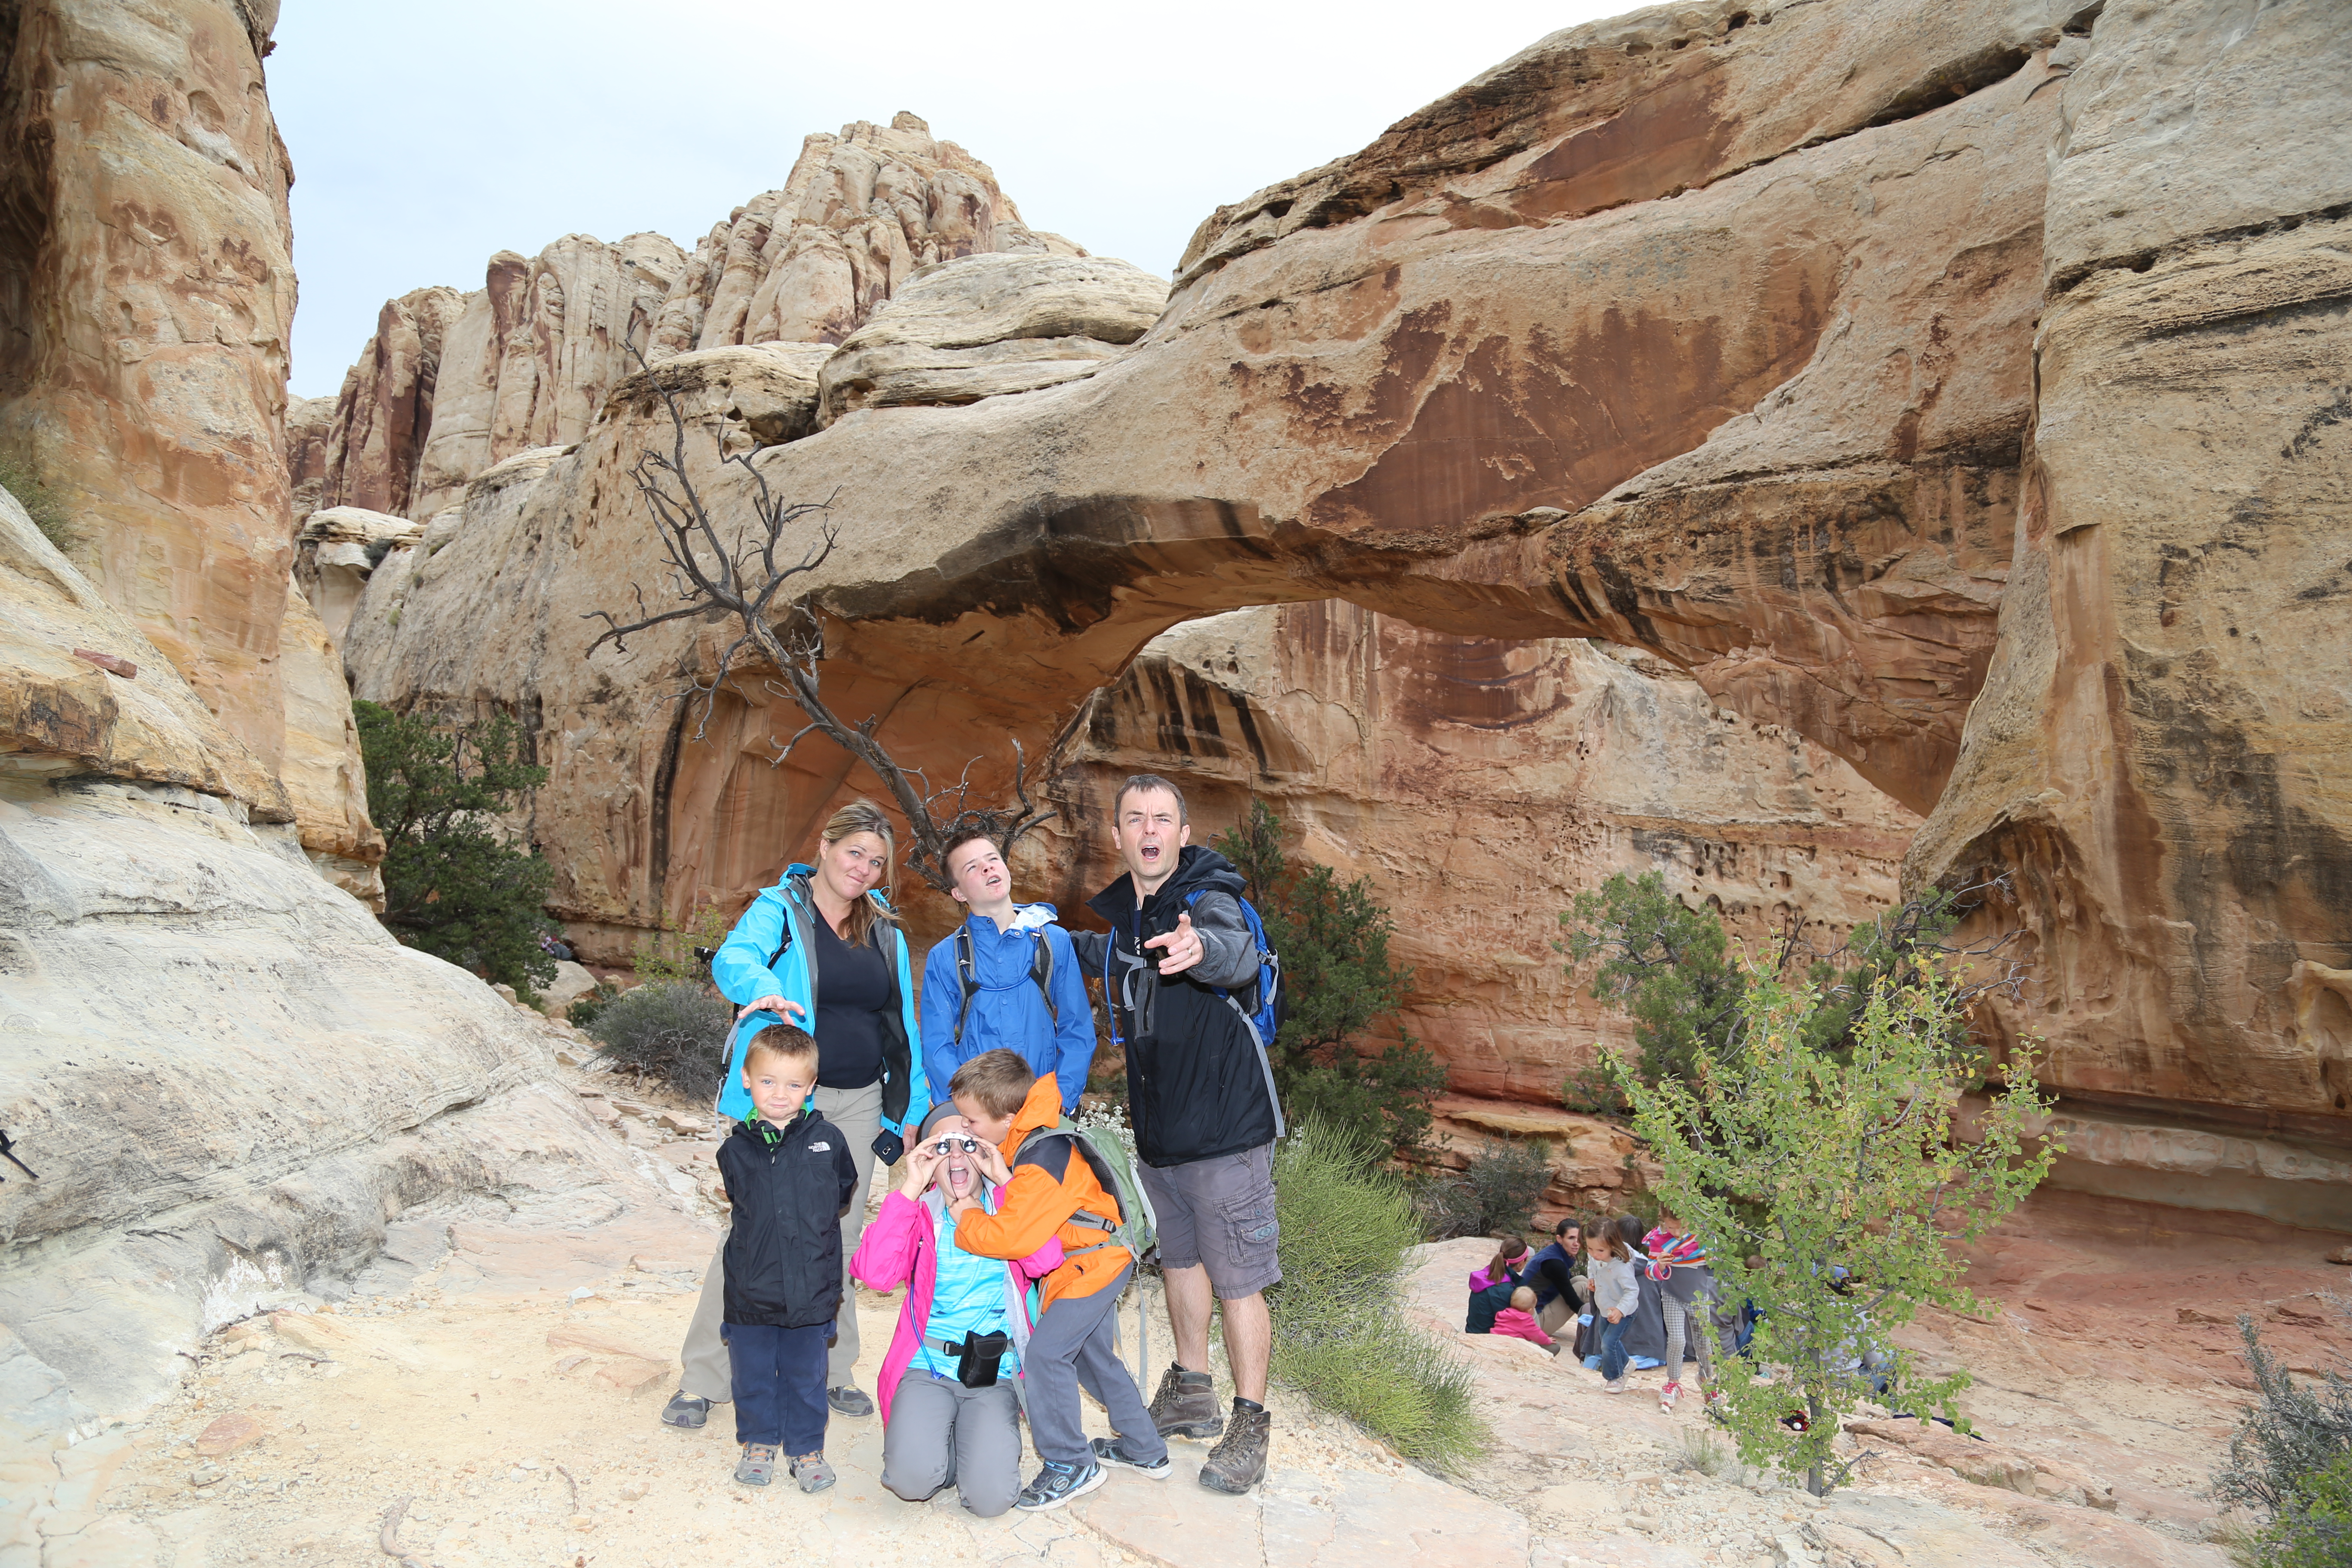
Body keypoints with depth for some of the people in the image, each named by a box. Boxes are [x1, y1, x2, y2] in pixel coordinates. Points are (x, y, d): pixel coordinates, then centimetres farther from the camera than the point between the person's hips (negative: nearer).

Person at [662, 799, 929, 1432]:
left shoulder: (885, 930, 10)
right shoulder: (779, 910, -5)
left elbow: (903, 1022, 14)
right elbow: (735, 957, -25)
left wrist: (907, 1108, 11)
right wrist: (763, 990, -48)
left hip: (857, 1105, 4)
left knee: (841, 1236, 11)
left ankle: (832, 1370, 26)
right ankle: (701, 1377, 13)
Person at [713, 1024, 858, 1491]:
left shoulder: (826, 1139, -6)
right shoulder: (736, 1149, -4)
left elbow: (845, 1189, 11)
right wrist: (766, 1229, 8)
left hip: (811, 1289, -1)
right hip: (751, 1290, 1)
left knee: (806, 1374, 13)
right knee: (753, 1373, 15)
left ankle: (807, 1448, 31)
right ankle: (759, 1442, 37)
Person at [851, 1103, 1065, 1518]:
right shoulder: (919, 1214, 3)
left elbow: (1045, 1261, -17)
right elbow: (874, 1273, -16)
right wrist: (910, 1188, -16)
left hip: (995, 1375, 0)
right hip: (927, 1369, 0)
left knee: (991, 1496, -19)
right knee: (914, 1477, -25)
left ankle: (985, 1443, 13)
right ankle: (927, 1437, 8)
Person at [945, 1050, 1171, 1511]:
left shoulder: (1043, 1164, -30)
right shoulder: (1029, 1140, 0)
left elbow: (1011, 1238, -33)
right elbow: (1027, 1206, 3)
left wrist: (967, 1218, -17)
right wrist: (1004, 1179, -16)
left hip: (1092, 1263, -10)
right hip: (1096, 1260, 11)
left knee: (1046, 1352, -13)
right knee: (1093, 1355, 19)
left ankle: (1071, 1465, 3)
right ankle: (1146, 1451, 33)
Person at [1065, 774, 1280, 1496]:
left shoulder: (1209, 901, -18)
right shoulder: (1120, 914, 3)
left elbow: (1238, 951, -43)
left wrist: (1201, 947, -64)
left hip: (1227, 1128, -7)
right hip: (1157, 1130, 8)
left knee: (1237, 1277, 0)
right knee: (1180, 1259, 21)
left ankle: (1250, 1425, 17)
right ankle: (1191, 1394, 39)